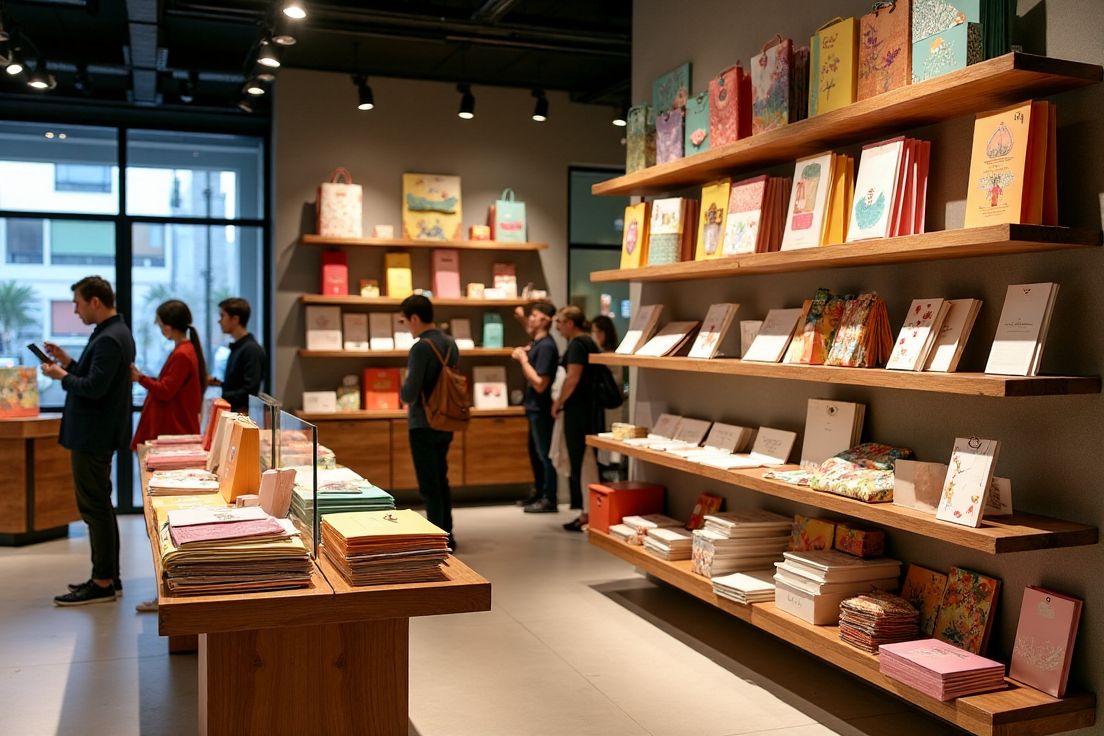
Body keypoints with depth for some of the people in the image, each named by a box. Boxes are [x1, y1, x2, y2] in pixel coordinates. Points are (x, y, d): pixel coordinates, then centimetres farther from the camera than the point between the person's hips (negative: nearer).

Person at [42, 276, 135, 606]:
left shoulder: (109, 339, -19)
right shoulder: (114, 332, 14)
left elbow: (94, 387, -25)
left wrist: (62, 376, -10)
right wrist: (68, 362, 10)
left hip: (93, 437, -11)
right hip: (96, 433, 11)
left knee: (95, 507, -4)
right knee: (99, 506, 16)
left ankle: (102, 583, 2)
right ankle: (108, 576, 24)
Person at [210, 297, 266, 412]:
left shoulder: (252, 350, -15)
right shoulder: (237, 347, 12)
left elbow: (250, 391, -21)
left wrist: (222, 398, -17)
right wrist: (220, 383, 9)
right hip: (231, 411, 9)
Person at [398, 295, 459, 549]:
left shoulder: (421, 348, -20)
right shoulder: (451, 343, 5)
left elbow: (409, 394, -23)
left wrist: (403, 388, 0)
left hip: (424, 426, -8)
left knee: (429, 487, 0)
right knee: (441, 481, 19)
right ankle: (447, 536, 27)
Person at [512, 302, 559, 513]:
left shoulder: (546, 346, -19)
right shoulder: (537, 343, 10)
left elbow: (540, 384, -23)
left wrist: (523, 359, -17)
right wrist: (523, 357, 3)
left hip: (542, 409, -10)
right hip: (534, 408, 10)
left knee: (545, 454, -2)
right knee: (535, 453, 18)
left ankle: (549, 500, 5)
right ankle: (539, 493, 29)